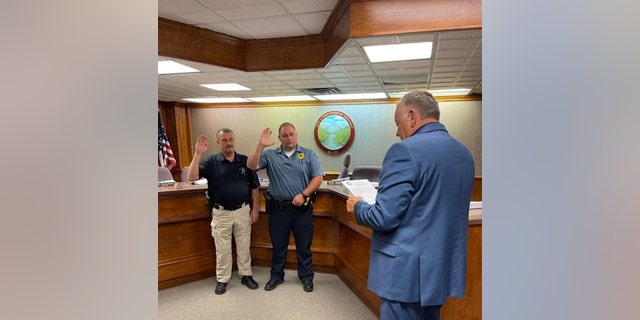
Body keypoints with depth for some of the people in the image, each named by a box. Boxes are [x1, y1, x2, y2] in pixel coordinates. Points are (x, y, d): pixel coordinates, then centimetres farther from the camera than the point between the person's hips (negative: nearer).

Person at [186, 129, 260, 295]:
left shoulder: (245, 161, 0)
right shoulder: (210, 161, -4)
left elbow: (254, 187, 5)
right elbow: (191, 177, -18)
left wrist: (254, 208, 1)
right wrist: (198, 153, -25)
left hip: (243, 211, 1)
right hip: (221, 213, -1)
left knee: (244, 246, 14)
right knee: (222, 248, 12)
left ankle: (246, 275, 31)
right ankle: (222, 279, 29)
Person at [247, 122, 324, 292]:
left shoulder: (309, 154, 1)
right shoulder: (270, 155, 3)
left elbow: (318, 177, -5)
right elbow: (251, 165, -10)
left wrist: (303, 194, -17)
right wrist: (260, 146, -21)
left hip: (303, 209, -1)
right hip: (278, 209, 1)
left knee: (304, 246, 13)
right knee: (278, 245, 16)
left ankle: (306, 276, 31)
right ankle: (276, 275, 35)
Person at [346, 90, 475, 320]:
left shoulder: (406, 150, -19)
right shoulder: (464, 153, 7)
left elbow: (384, 217, -22)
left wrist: (358, 207, -2)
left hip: (408, 270, -8)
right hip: (446, 267, 8)